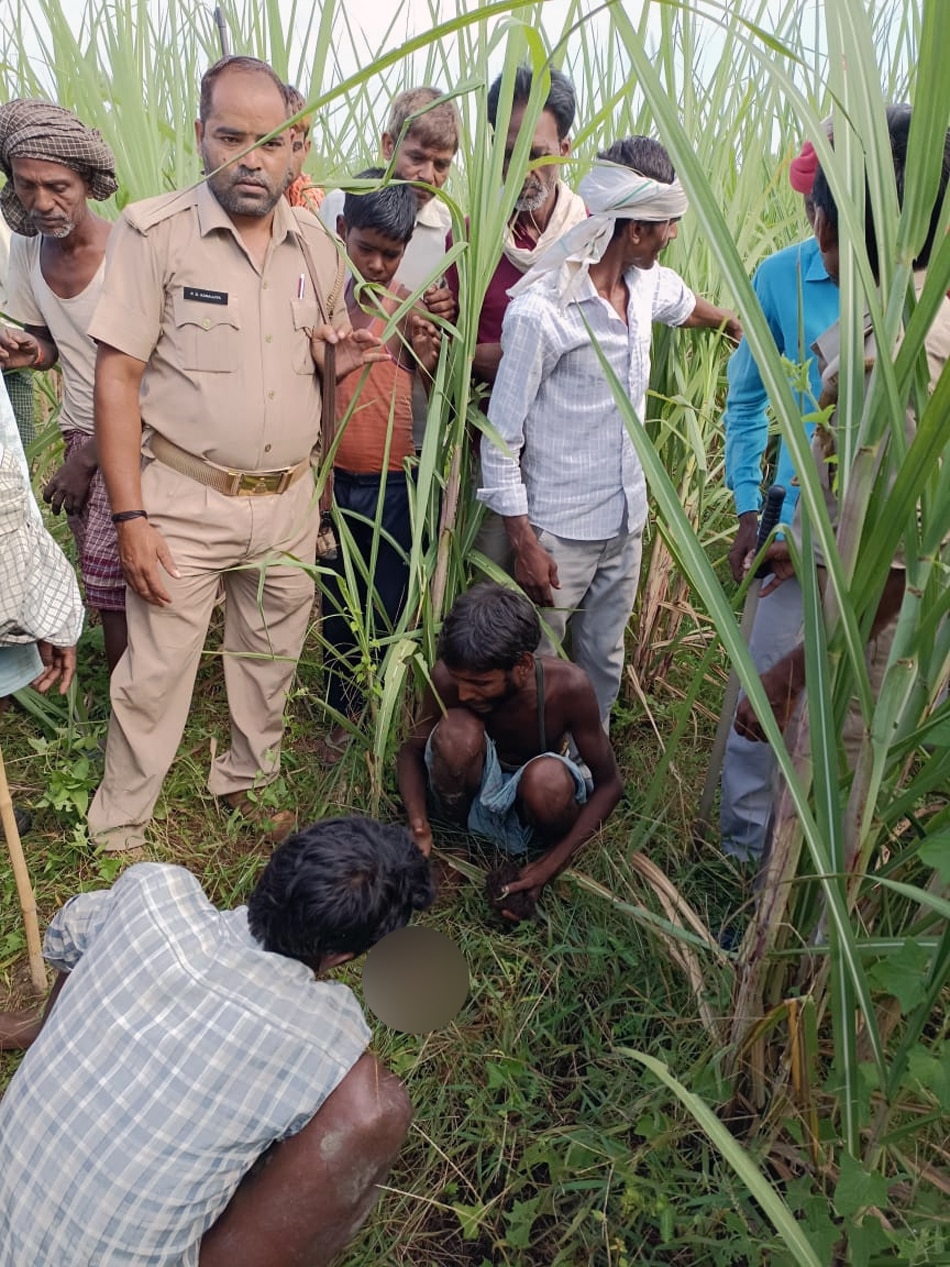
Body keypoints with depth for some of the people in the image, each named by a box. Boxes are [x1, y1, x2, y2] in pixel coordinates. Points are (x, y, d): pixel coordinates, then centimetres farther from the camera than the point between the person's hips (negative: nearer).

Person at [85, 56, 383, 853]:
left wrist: (342, 359, -8)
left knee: (271, 662, 17)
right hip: (185, 502, -4)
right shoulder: (154, 232, -8)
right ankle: (119, 832, 21)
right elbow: (117, 377, -10)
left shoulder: (317, 245, 6)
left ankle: (250, 782, 39)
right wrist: (130, 516, -15)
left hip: (290, 501, 4)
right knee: (155, 676, 2)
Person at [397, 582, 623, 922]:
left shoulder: (568, 686, -29)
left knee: (546, 777, -37)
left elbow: (609, 784, -18)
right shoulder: (448, 677, -26)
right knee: (456, 731, -34)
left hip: (531, 796, 0)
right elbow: (412, 751, -10)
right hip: (476, 793, 0)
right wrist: (418, 824, -30)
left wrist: (550, 864, -26)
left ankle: (544, 848, -3)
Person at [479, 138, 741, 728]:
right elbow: (501, 439, -16)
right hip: (560, 532, -7)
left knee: (605, 662, 19)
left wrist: (733, 323, 51)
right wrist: (524, 543, -16)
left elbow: (685, 302, 30)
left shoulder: (646, 282, 3)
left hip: (627, 522, 7)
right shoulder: (540, 312, -20)